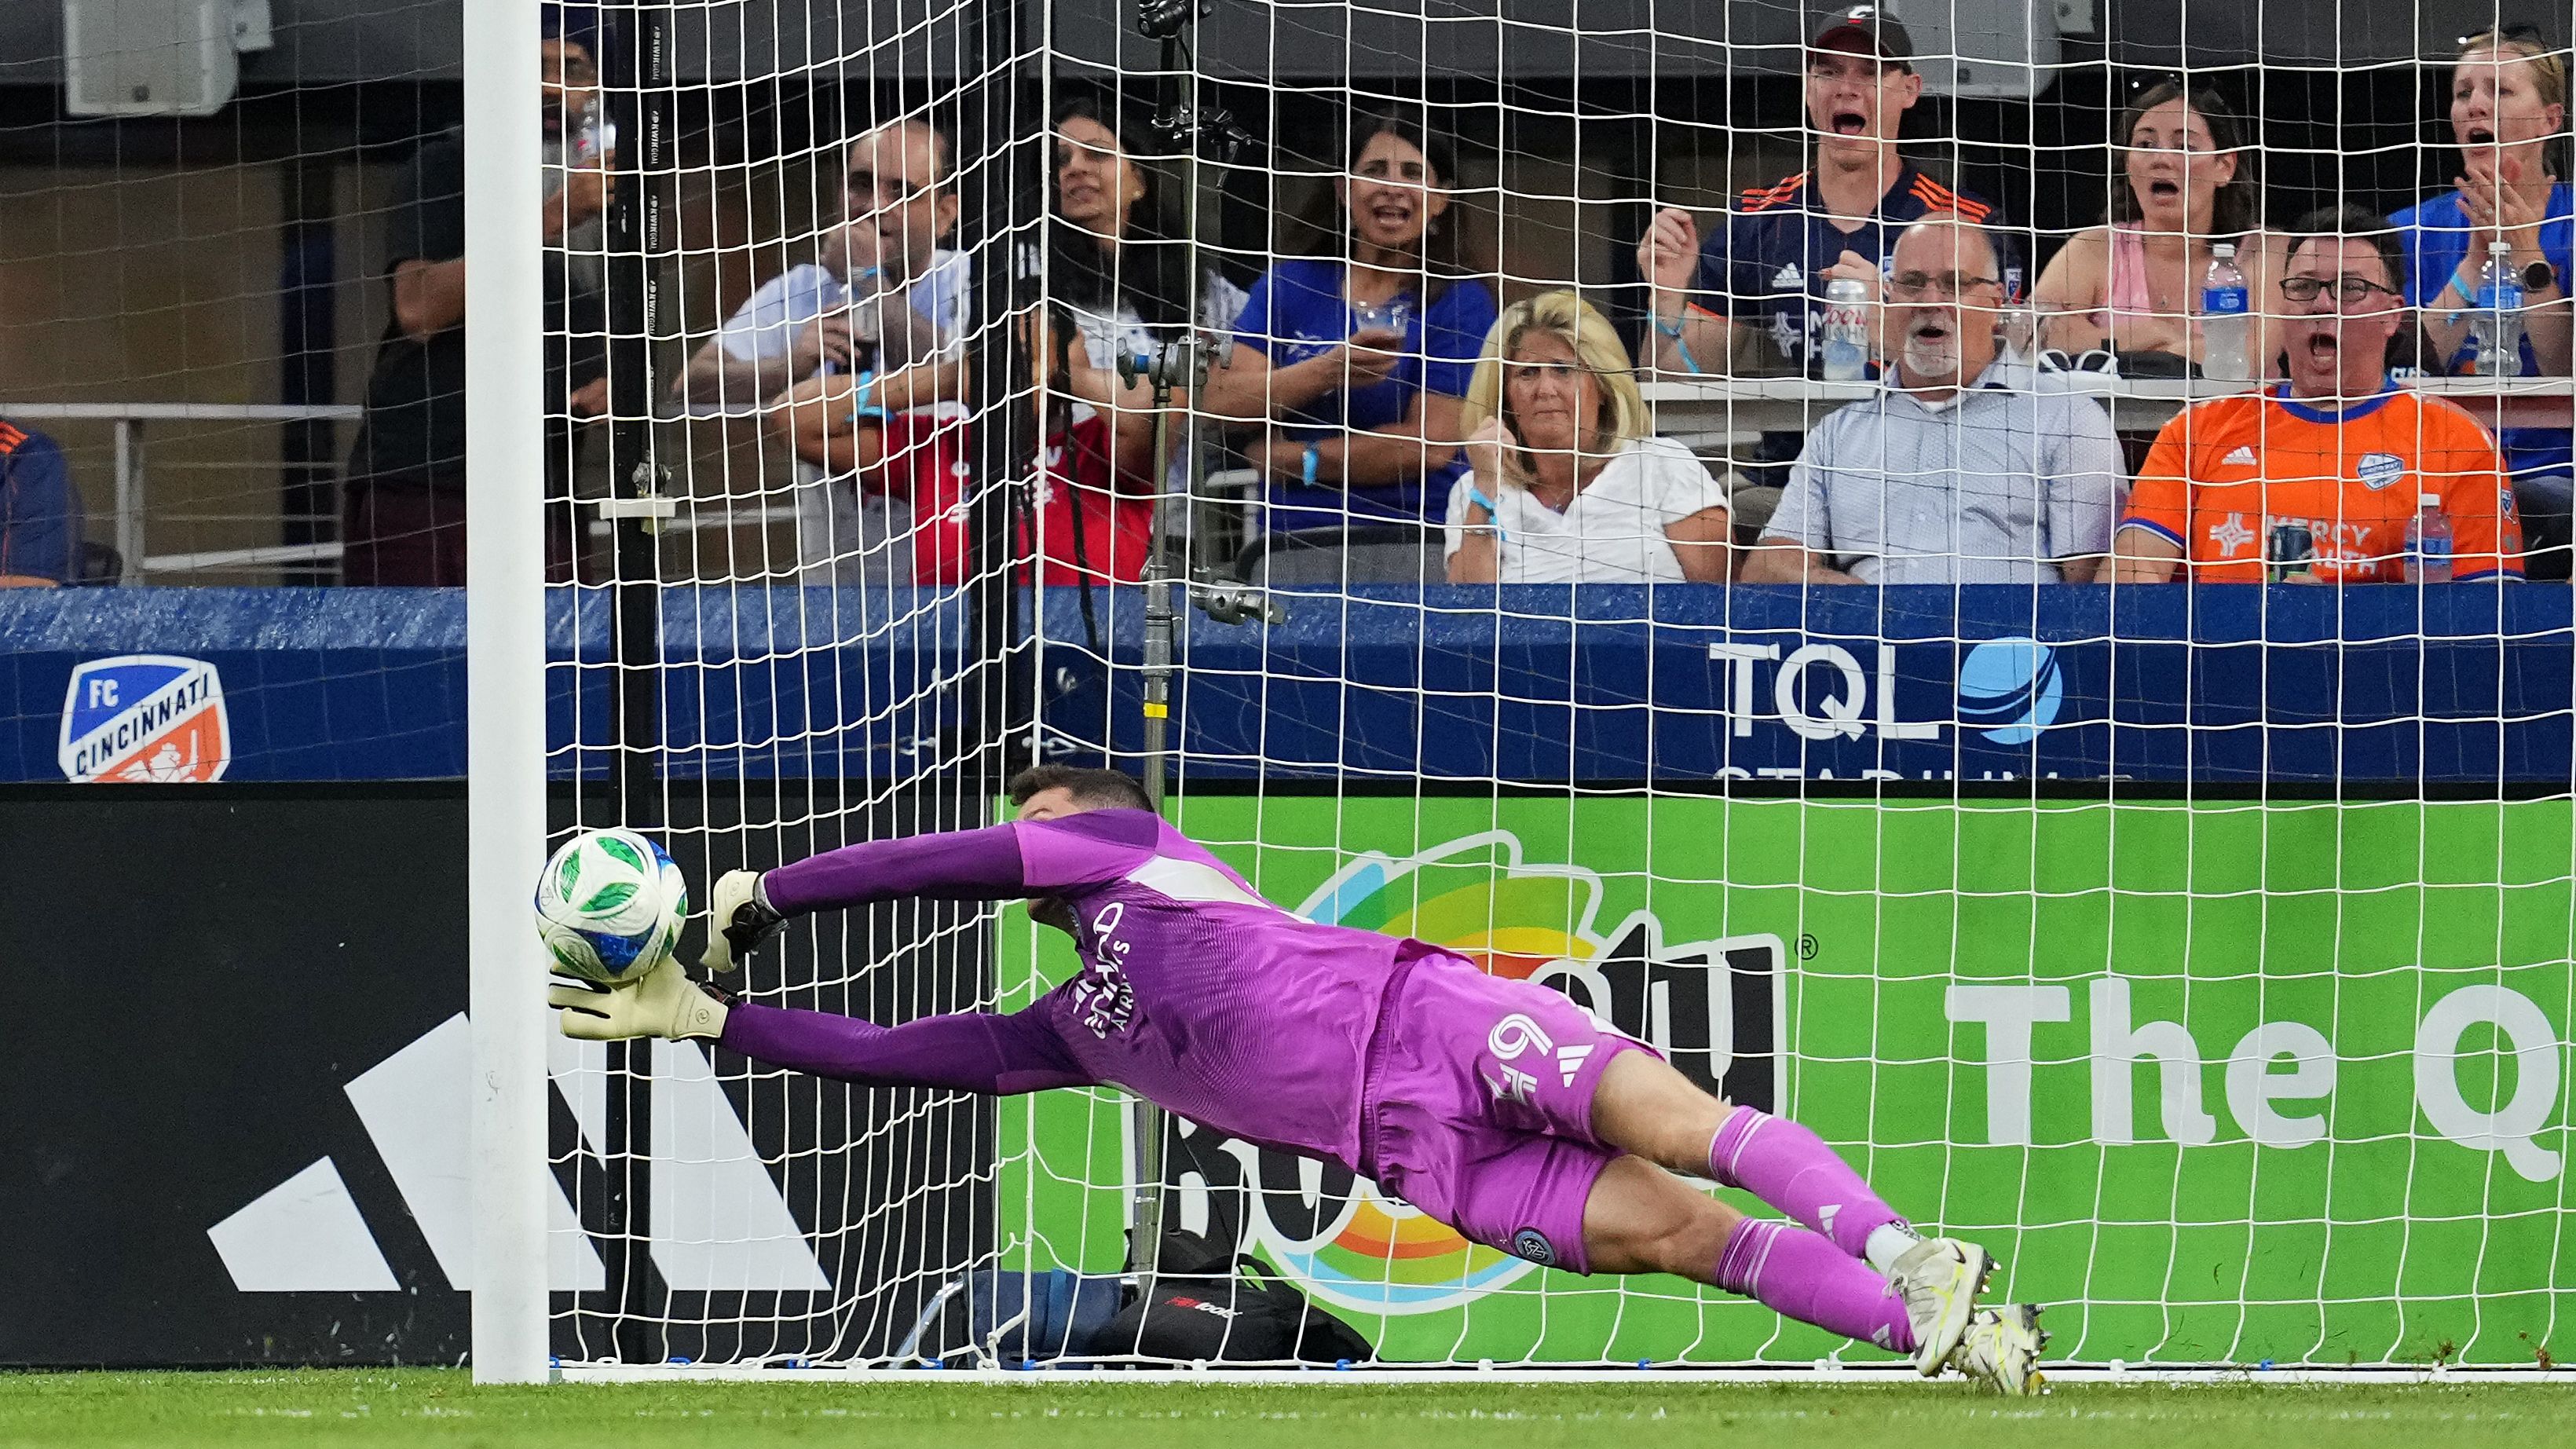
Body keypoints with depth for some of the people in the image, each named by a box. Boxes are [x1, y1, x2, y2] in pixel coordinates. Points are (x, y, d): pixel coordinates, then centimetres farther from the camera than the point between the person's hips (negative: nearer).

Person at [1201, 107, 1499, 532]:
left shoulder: (1460, 301, 4)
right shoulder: (1289, 285, 14)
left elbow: (1430, 445, -5)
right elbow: (1220, 404, 3)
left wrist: (1293, 460, 1)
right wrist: (1329, 371, -13)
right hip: (1290, 535, 3)